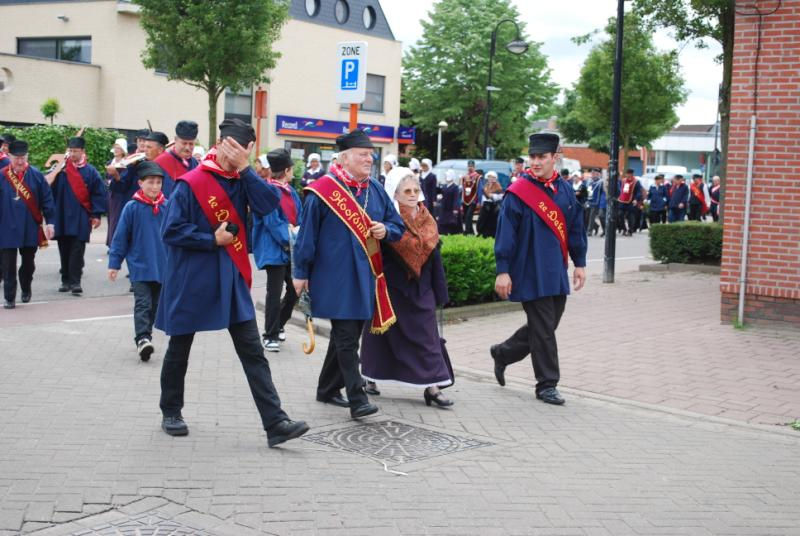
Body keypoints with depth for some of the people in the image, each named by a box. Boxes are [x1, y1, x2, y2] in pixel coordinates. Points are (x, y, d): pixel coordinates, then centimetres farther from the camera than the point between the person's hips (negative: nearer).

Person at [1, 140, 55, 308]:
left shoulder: (36, 175, -1)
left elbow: (46, 200, 0)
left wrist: (49, 222, -3)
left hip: (31, 229, 1)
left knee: (28, 263, 15)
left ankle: (26, 289, 37)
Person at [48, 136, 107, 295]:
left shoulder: (90, 171, -1)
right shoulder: (61, 169, 4)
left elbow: (99, 193, -1)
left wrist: (96, 215, -5)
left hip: (80, 218, -3)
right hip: (62, 216, 3)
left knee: (77, 251, -5)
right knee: (64, 250, 10)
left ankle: (75, 282, -3)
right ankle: (65, 280, 19)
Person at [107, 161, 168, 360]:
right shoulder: (132, 207, -8)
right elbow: (121, 237, -4)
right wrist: (114, 263, -4)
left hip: (162, 266, 3)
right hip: (139, 266, -3)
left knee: (154, 304, 14)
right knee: (142, 303, -12)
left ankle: (145, 337, 28)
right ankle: (142, 339, -16)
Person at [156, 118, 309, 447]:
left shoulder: (241, 180, 3)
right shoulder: (191, 183, -13)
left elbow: (269, 204, -13)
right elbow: (171, 231, -16)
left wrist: (245, 169, -18)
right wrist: (212, 239, -16)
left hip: (232, 280, 5)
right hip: (192, 281, -4)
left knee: (253, 352, -1)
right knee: (179, 349, 13)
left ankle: (275, 423, -3)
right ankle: (171, 412, 33)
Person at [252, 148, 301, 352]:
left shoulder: (291, 191, 11)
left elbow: (299, 217, 12)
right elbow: (272, 222, -19)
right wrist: (288, 239, -18)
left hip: (291, 248, 8)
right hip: (275, 249, -8)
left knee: (295, 289, 12)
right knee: (275, 292, -3)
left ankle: (277, 326, 31)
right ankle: (270, 336, 9)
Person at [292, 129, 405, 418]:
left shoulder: (376, 190, 8)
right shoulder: (323, 190, -9)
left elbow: (398, 225, 16)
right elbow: (307, 234, -6)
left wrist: (385, 230, -8)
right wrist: (301, 273, -6)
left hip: (365, 276, 6)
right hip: (335, 278, -6)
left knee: (346, 336, 15)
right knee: (346, 338, -7)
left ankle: (328, 389, 29)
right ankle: (357, 398, -5)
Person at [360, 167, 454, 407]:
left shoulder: (426, 220, 6)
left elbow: (434, 255, 10)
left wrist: (439, 291, 9)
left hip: (420, 288, 5)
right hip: (391, 287, -4)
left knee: (426, 336, 0)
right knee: (385, 334, 8)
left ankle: (432, 387, -1)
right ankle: (369, 378, 27)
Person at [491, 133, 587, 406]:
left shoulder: (565, 190, 6)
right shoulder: (518, 192, -10)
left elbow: (575, 227, 12)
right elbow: (506, 232, -11)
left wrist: (579, 263, 10)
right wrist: (503, 271, -13)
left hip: (556, 271, 6)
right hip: (530, 272, -6)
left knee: (546, 325, 14)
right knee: (543, 328, -2)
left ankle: (502, 353, 34)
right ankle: (547, 384, 11)